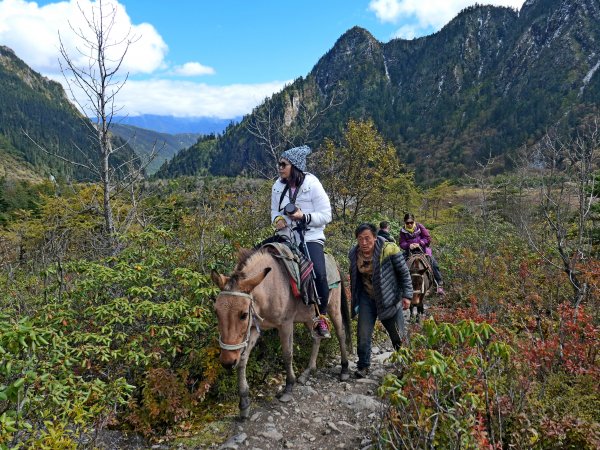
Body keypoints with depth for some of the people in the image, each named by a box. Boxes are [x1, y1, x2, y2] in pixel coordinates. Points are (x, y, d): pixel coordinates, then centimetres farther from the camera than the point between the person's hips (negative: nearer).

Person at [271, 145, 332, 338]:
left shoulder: (312, 184, -8)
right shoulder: (278, 186, 7)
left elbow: (326, 216, -7)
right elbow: (274, 210, 19)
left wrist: (303, 217, -22)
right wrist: (277, 219, -5)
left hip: (311, 237, -5)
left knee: (318, 272, -27)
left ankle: (321, 316, -6)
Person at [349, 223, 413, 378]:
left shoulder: (389, 249, -21)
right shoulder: (354, 253, -6)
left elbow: (404, 273, -12)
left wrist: (407, 295, -14)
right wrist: (355, 298, 16)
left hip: (390, 297, -3)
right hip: (367, 297, 3)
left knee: (398, 335, 11)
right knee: (363, 333, -1)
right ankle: (363, 366, 17)